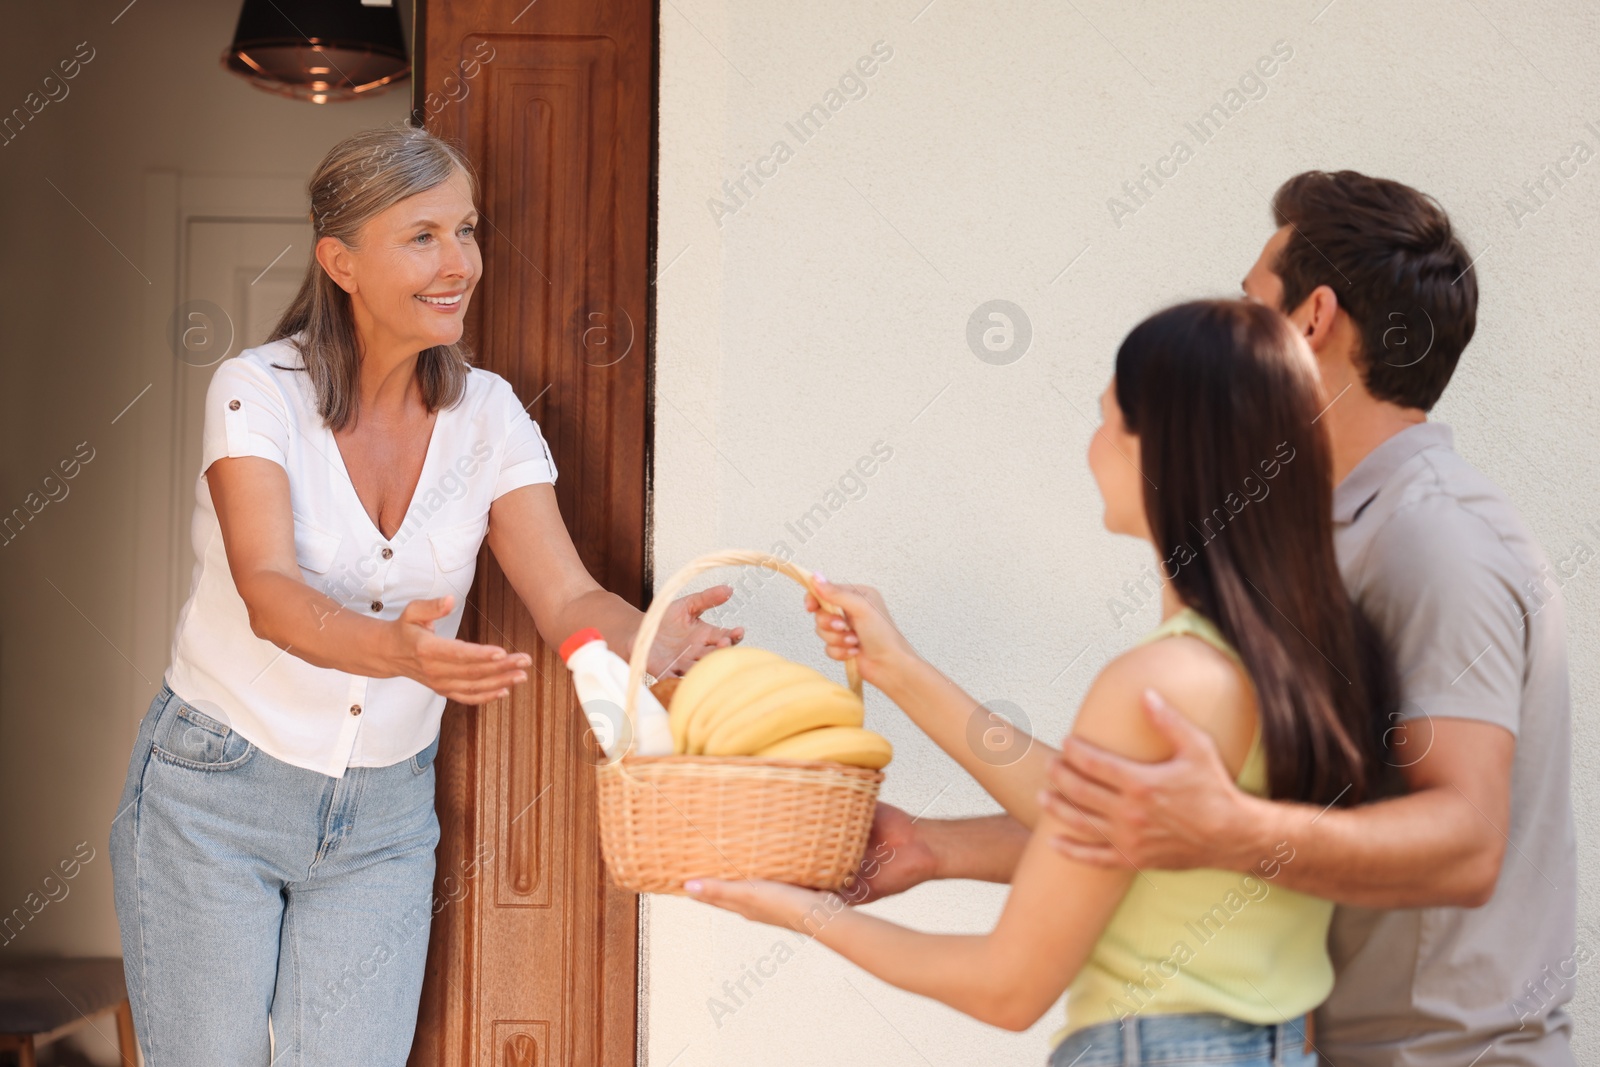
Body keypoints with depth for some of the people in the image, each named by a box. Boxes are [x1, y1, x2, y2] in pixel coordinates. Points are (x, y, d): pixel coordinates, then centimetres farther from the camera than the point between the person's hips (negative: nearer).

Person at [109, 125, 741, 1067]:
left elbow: (568, 600, -12)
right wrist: (399, 651, -50)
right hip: (217, 789, -3)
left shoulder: (487, 414, -4)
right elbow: (270, 592, -30)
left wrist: (659, 643, -35)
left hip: (385, 814, 3)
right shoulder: (259, 392, -15)